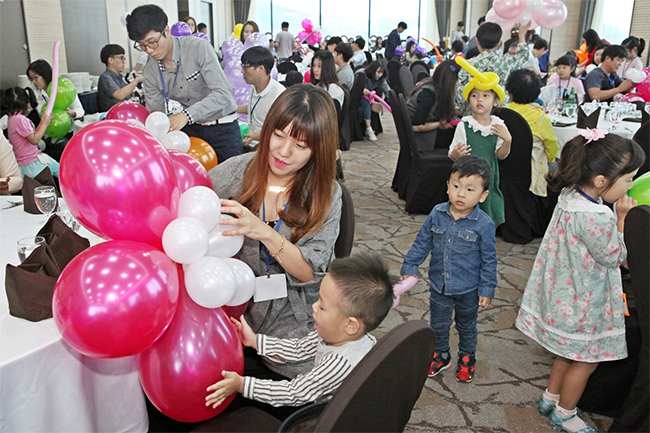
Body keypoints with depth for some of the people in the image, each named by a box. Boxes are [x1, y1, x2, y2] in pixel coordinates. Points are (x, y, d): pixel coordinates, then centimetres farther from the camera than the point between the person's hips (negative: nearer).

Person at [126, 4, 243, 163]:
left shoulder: (198, 47, -17)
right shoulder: (150, 71, -1)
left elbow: (223, 94, -26)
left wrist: (187, 114, -36)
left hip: (222, 128, -4)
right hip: (190, 130, 4)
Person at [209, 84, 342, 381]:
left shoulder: (326, 195, -5)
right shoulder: (238, 171, -4)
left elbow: (311, 272, -14)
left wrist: (266, 233, -30)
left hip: (291, 324, 0)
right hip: (235, 309, 1)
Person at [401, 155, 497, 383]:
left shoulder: (484, 224, -19)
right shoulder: (437, 214, -11)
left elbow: (489, 259, -9)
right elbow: (422, 242, 1)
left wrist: (487, 289, -7)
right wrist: (410, 266, 0)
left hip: (468, 289, -2)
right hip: (439, 284, 2)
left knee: (466, 326, 21)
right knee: (439, 324, 19)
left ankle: (466, 358, 46)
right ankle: (441, 355, 44)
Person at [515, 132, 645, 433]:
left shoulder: (570, 197, -4)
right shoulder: (595, 217, -33)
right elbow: (613, 257, -17)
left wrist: (615, 217, -1)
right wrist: (621, 218, -15)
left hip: (566, 294, 9)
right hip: (584, 304, -9)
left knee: (570, 353, 26)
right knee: (587, 360, 14)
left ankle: (550, 399, 44)